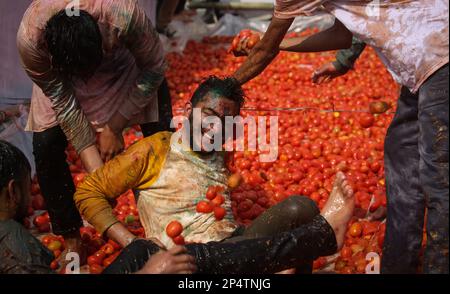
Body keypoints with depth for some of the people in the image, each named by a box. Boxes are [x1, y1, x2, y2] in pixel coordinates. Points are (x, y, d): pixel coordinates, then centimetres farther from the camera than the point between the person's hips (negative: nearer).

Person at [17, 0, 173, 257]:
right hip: (60, 73, 1)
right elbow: (64, 103, -24)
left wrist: (114, 127, -21)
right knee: (46, 147, -12)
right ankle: (71, 237, 8)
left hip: (126, 62, 0)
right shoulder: (29, 39, -37)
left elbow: (154, 69, -23)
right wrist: (95, 169, -26)